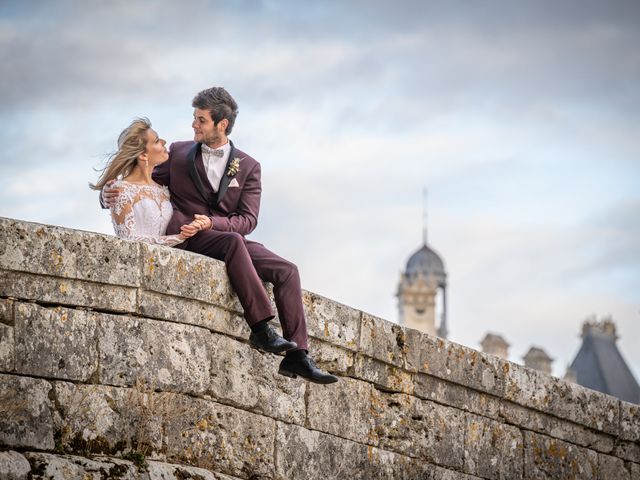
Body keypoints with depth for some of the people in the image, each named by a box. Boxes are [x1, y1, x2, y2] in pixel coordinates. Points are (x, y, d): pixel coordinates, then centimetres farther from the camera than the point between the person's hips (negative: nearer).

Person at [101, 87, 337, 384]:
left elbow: (248, 220, 0)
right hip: (187, 240, -3)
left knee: (287, 271, -18)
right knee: (233, 241, -35)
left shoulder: (248, 167, 9)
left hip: (230, 240, 3)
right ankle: (261, 328, -42)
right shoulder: (177, 154, 10)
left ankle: (297, 356, -23)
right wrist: (111, 194, -10)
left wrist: (211, 223, -18)